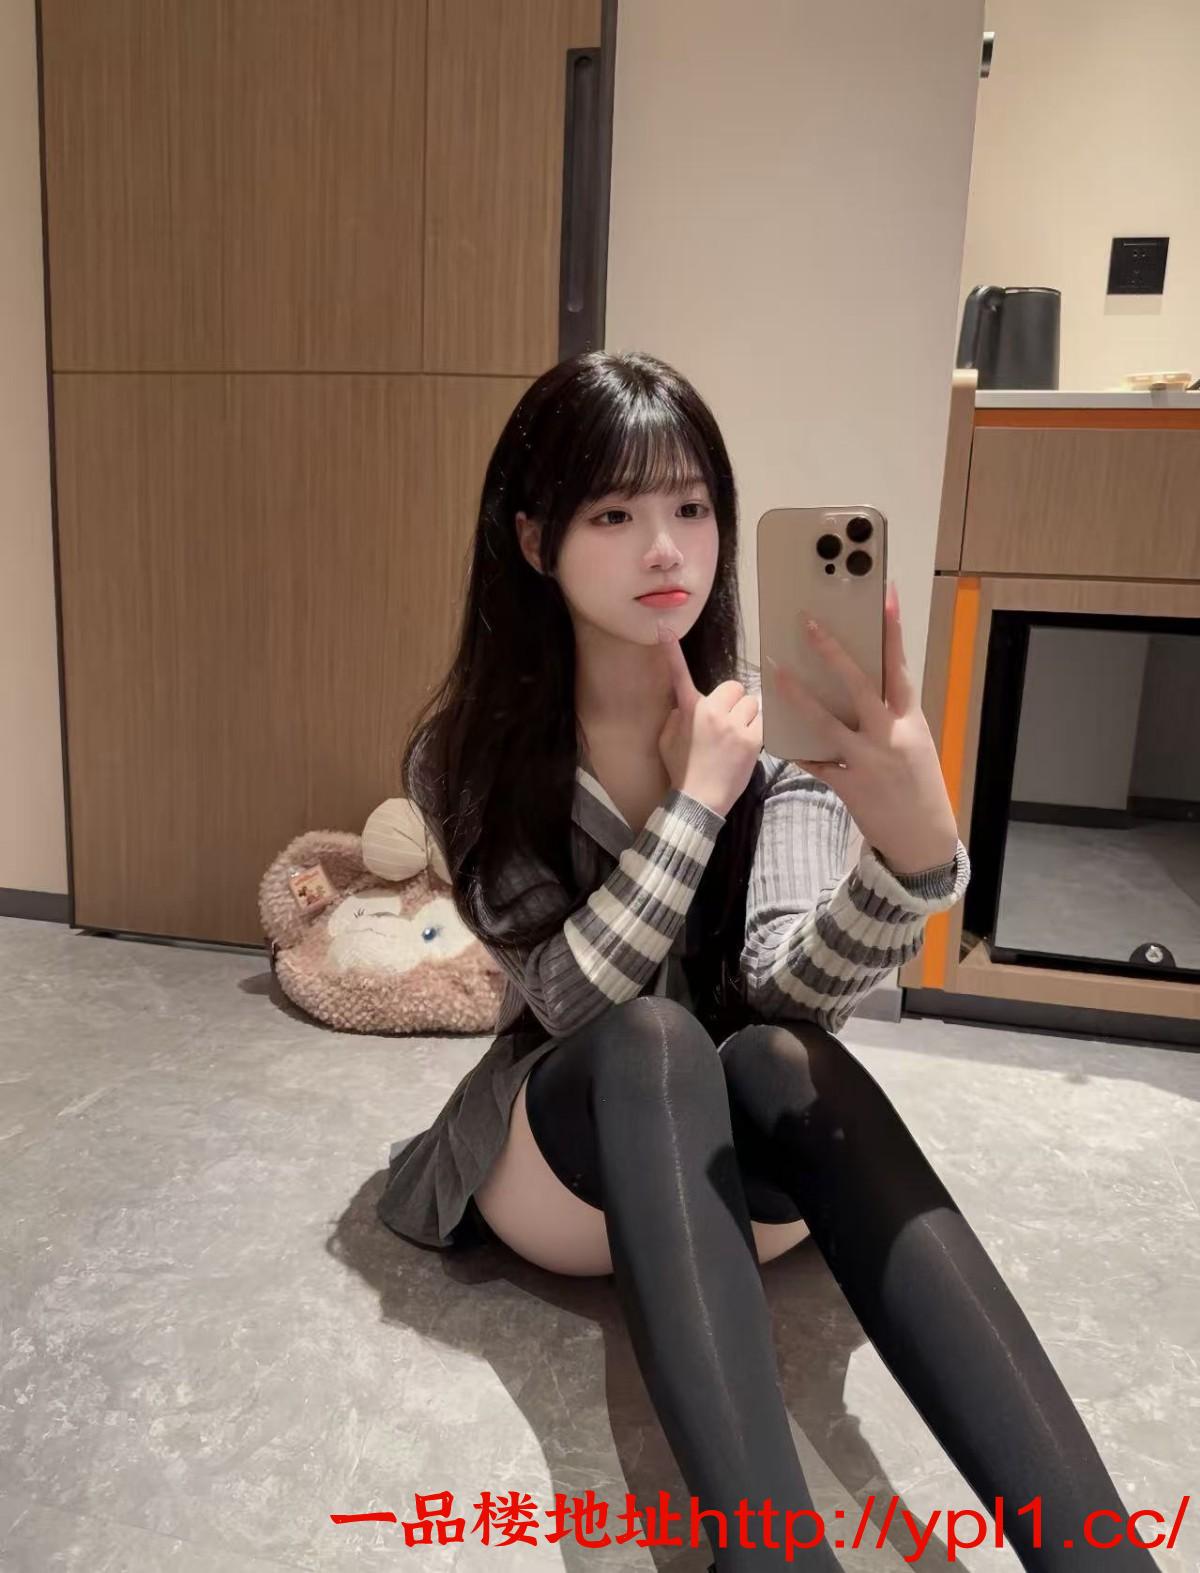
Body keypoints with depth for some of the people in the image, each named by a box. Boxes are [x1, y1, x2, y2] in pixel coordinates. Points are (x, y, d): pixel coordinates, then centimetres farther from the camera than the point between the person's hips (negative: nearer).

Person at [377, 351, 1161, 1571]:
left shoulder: (782, 726, -9)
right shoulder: (466, 754, -10)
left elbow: (790, 992, -24)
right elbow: (575, 998, -19)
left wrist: (920, 852, -44)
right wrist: (697, 796, -25)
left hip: (749, 1166, 1)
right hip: (562, 1162, 0)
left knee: (778, 1059, -35)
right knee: (654, 1040, -35)